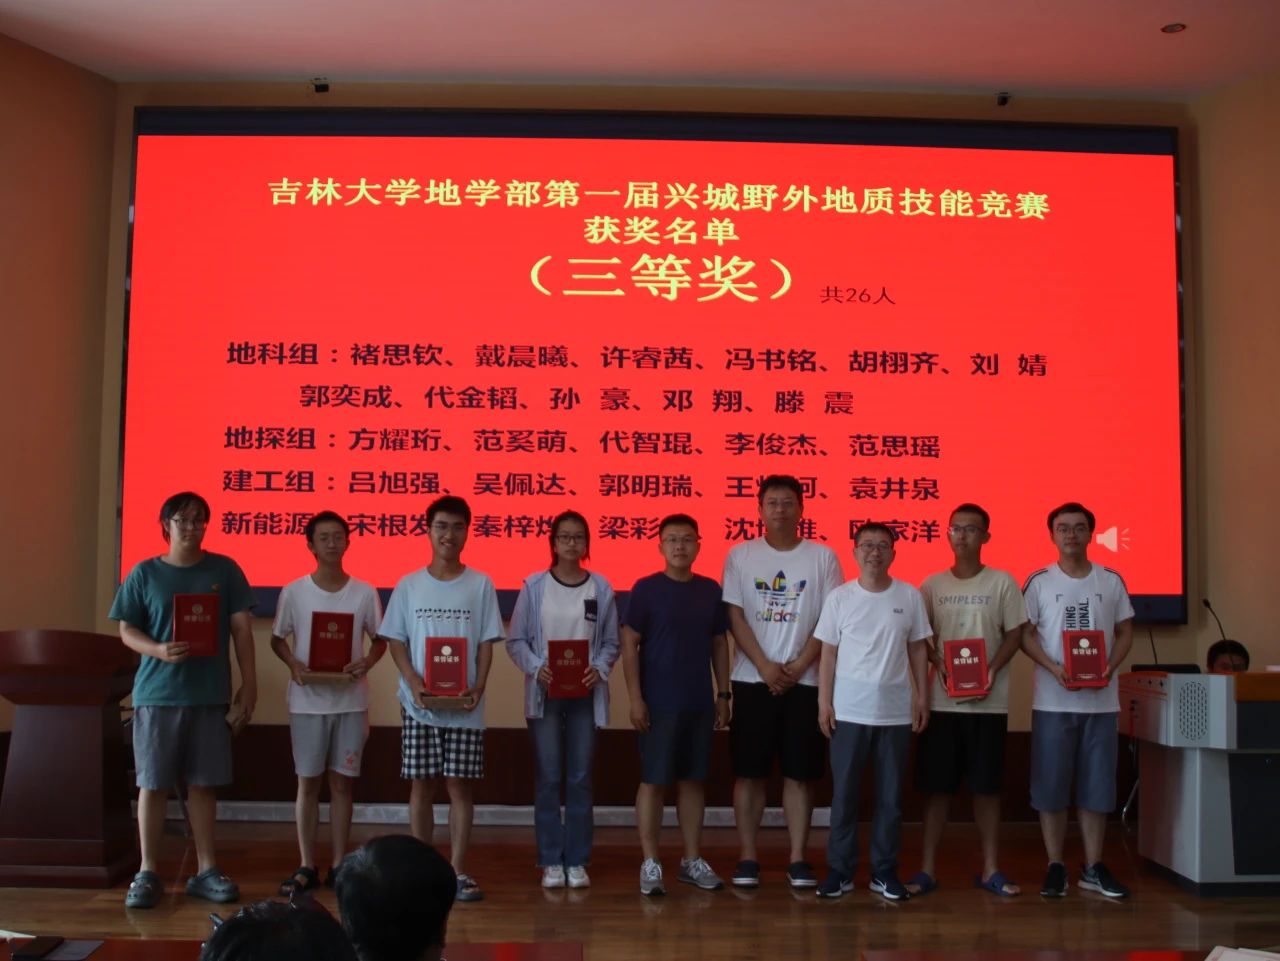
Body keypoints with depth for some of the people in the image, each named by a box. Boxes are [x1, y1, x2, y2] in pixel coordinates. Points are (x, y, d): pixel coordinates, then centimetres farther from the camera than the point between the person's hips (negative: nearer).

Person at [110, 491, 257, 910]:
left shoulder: (225, 570, 4)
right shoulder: (144, 573, 2)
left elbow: (241, 629, 4)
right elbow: (127, 630, 2)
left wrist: (249, 684, -1)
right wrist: (158, 650, -18)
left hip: (210, 692, 1)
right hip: (157, 692, -1)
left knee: (202, 783, 6)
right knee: (152, 783, 3)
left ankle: (206, 870, 15)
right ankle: (147, 873, 13)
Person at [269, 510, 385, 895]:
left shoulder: (364, 592, 0)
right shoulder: (294, 591, -2)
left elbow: (380, 640, 7)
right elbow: (277, 639, 6)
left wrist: (367, 662, -14)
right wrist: (294, 664, -14)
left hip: (351, 700, 1)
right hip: (308, 701, 0)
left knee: (342, 782, 7)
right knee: (308, 782, 6)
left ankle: (339, 864, 16)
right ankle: (307, 866, 14)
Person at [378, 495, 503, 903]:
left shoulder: (480, 585, 3)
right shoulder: (409, 585, 5)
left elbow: (487, 643, 2)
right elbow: (395, 640, 4)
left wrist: (478, 687, -13)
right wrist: (413, 682, -12)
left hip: (464, 705, -1)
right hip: (419, 704, 1)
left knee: (459, 785, 2)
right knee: (421, 785, 6)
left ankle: (458, 872, 10)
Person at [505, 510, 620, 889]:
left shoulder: (601, 588, 2)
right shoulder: (534, 586, -1)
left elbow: (612, 642, 6)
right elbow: (516, 640, 1)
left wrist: (599, 669, -12)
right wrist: (536, 668, -15)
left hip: (585, 693, 1)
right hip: (545, 692, -1)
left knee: (580, 779, 5)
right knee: (548, 779, 2)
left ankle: (577, 861, 14)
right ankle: (551, 861, 11)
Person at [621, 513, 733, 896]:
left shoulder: (710, 590, 6)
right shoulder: (646, 589, -5)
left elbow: (719, 644, 13)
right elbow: (629, 645, -6)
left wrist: (723, 694, 9)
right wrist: (635, 698, -12)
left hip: (699, 703, 4)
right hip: (658, 704, -4)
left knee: (692, 780, 10)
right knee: (653, 780, 1)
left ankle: (692, 860, 20)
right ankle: (650, 863, 9)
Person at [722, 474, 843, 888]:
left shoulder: (823, 557, 3)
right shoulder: (741, 556, 3)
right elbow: (735, 617, -2)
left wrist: (798, 667, -9)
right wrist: (765, 667, -11)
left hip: (805, 681, 0)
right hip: (753, 680, 0)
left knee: (800, 773, 4)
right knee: (749, 771, 3)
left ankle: (798, 858, 12)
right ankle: (748, 857, 11)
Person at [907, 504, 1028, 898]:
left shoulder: (1002, 582, 1)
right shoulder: (932, 584, 5)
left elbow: (1014, 633, 1)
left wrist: (992, 671, -13)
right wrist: (939, 663, -12)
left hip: (989, 701, -1)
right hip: (943, 699, 1)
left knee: (987, 787, 6)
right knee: (937, 786, 4)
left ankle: (990, 869, 17)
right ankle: (927, 868, 11)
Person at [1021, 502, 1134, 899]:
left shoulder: (1111, 581, 6)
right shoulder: (1039, 581, 0)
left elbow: (1125, 632, 9)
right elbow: (1026, 635, -1)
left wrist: (1109, 668, -10)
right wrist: (1054, 669, -16)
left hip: (1101, 700, 2)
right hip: (1053, 700, -2)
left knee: (1097, 785, 7)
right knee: (1050, 785, 1)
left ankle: (1093, 868, 17)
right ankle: (1056, 866, 11)